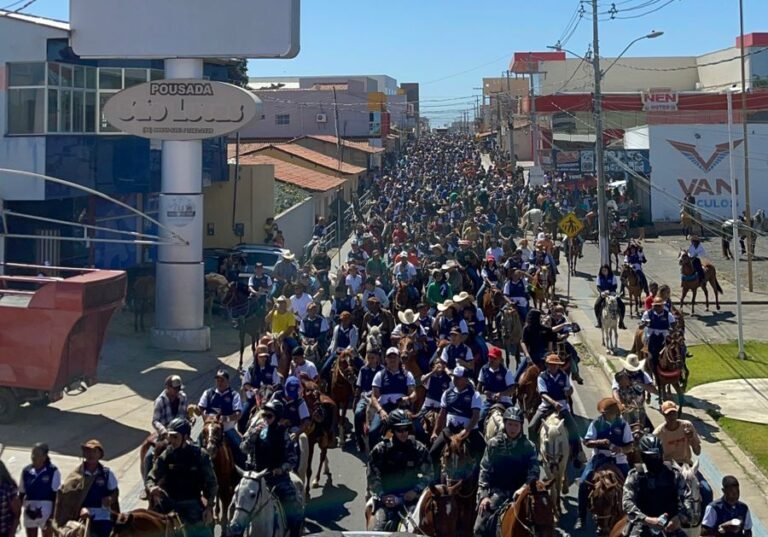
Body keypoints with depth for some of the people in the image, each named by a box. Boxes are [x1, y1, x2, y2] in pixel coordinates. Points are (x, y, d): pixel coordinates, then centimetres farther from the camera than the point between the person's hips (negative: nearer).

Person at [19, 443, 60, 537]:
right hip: (30, 513, 3)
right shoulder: (26, 471, -1)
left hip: (46, 512, -3)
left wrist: (53, 516, -12)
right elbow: (21, 493, 7)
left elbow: (56, 495, -9)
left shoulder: (53, 471, -11)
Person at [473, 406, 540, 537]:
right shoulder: (493, 444, 1)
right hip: (496, 491, 0)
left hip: (518, 493, 0)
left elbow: (533, 473, -4)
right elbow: (485, 470, 1)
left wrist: (524, 488, -23)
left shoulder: (529, 447, 0)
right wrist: (483, 495, -9)